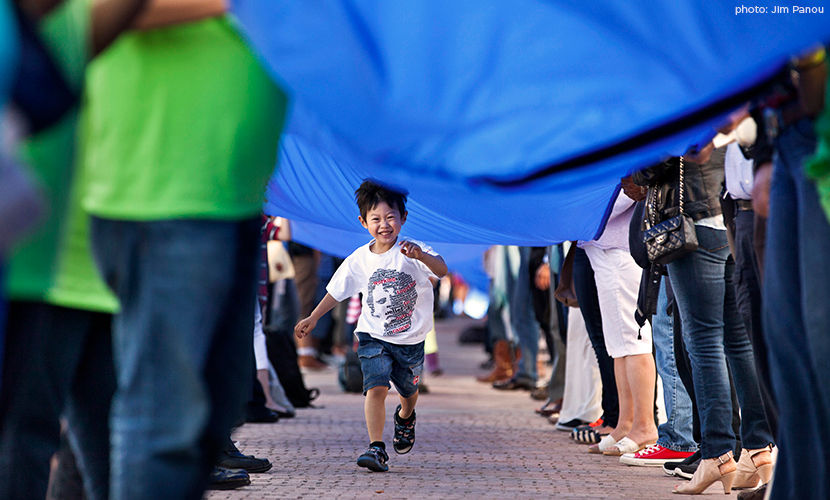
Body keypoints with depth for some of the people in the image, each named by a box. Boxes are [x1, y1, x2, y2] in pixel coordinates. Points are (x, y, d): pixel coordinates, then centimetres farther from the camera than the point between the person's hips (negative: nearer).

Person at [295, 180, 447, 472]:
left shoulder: (411, 251, -13)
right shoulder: (359, 259, -3)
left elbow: (441, 270, -30)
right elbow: (337, 291, 9)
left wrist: (421, 256, -50)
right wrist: (313, 317, 2)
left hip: (411, 339, 0)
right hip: (373, 336, 0)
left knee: (408, 389, 20)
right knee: (376, 388, -20)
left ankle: (405, 417, 55)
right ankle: (377, 449, -20)